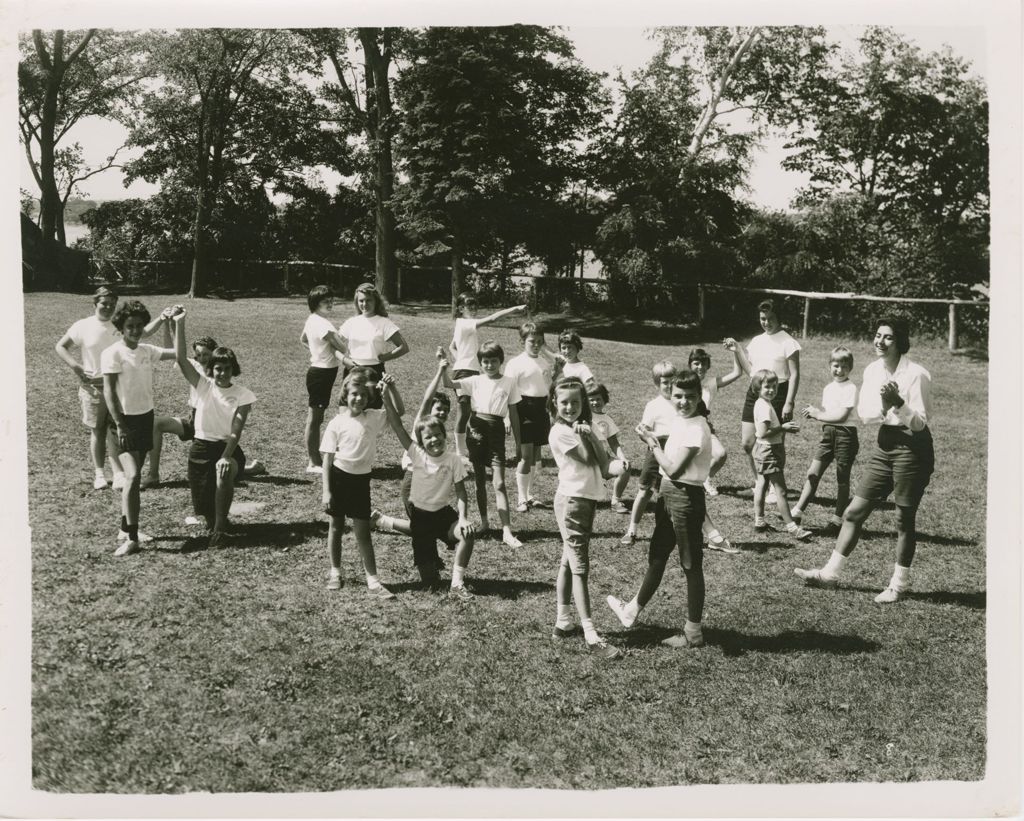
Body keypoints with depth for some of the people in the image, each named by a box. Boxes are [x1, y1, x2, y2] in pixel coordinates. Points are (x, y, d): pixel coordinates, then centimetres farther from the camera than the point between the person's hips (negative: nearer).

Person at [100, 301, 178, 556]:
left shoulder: (147, 351, 6)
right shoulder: (113, 353, -12)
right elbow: (109, 392, -14)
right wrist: (120, 426, -18)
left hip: (146, 417, 7)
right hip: (126, 420, -7)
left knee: (133, 476, 13)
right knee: (133, 476, -16)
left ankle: (126, 528, 24)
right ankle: (131, 538, -16)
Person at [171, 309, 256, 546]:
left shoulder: (242, 394, -6)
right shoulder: (203, 385, -2)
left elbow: (236, 430, -12)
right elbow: (181, 359, -14)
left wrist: (226, 456, -27)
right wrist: (179, 325, -23)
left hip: (227, 447, -2)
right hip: (201, 447, 2)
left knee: (224, 473, -37)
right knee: (202, 504, 2)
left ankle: (219, 529, -23)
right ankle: (214, 521, 40)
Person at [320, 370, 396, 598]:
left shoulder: (374, 417, -2)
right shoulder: (337, 423, -8)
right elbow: (327, 459, -7)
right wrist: (326, 491, -10)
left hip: (361, 479, 1)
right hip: (338, 477, -1)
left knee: (363, 531, 3)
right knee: (336, 526, 13)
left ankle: (372, 580, 3)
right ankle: (335, 572, 29)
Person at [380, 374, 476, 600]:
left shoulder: (453, 460, -11)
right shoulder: (417, 454, -12)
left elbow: (460, 491, -8)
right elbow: (396, 425, -20)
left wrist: (462, 517, -24)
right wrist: (387, 395, -30)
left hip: (443, 513, 0)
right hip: (420, 515, 0)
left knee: (466, 533, -34)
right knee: (429, 581, -2)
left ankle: (457, 584, -22)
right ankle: (430, 560, 37)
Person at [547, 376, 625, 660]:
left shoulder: (582, 428, 10)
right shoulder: (559, 432, -14)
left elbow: (603, 464, -2)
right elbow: (589, 459, -17)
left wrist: (590, 435, -16)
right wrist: (584, 435, -8)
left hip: (587, 501, 9)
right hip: (572, 501, -9)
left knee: (568, 564, 14)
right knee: (580, 568, -8)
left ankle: (563, 623, 23)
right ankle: (591, 637, -7)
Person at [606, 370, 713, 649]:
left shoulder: (696, 429, -21)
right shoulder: (678, 421, 6)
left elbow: (673, 469, -23)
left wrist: (652, 443, -13)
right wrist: (653, 438, -4)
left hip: (686, 497, -9)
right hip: (668, 493, 9)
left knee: (691, 565, 2)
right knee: (657, 555, 23)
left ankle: (693, 633, 12)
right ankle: (633, 610, 40)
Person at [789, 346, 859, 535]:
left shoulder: (850, 388, -10)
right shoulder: (828, 388, 12)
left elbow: (841, 415, -18)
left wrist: (818, 414, -10)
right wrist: (814, 412, -5)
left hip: (845, 435, -6)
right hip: (828, 434, 6)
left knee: (842, 478, 4)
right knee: (813, 473, 2)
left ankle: (837, 519, 12)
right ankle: (797, 512, 3)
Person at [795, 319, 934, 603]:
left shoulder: (916, 375, -16)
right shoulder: (872, 371, 3)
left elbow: (920, 422, -15)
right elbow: (864, 414, 3)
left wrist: (898, 403, -30)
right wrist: (883, 408, -16)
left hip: (913, 449, -7)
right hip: (885, 444, 7)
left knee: (905, 520, 4)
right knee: (853, 512, 7)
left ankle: (899, 584, 19)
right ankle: (830, 573, 15)